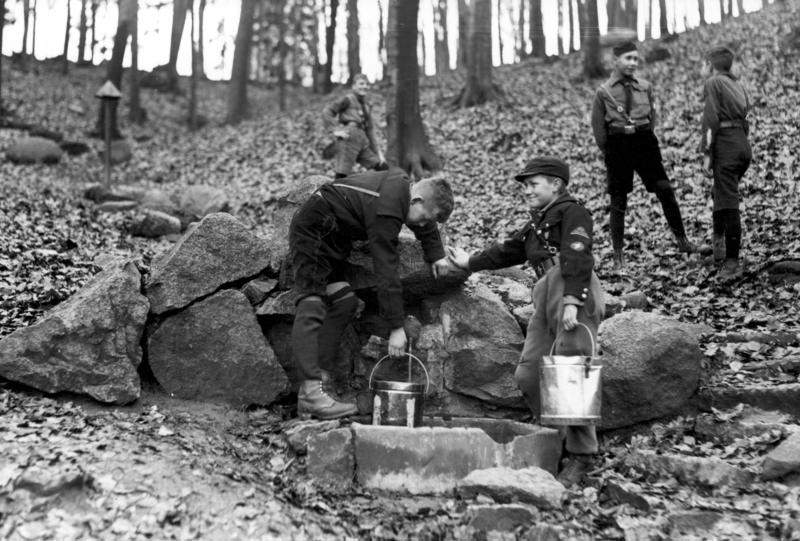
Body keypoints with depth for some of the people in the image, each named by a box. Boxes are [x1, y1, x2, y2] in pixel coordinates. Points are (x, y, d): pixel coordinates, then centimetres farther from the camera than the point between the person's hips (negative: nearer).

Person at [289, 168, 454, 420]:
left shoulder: (403, 184, -1)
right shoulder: (385, 211, -30)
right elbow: (386, 270, -30)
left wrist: (436, 255, 11)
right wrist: (397, 328, -26)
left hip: (333, 236, 10)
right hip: (313, 230, -10)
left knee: (345, 302, -4)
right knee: (312, 307, -20)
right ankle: (311, 392, -30)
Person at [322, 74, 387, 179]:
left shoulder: (366, 105, 24)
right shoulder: (348, 99, 4)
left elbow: (370, 130, 25)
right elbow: (326, 111, -5)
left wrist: (377, 151, 19)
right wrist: (335, 130, -15)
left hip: (362, 141, 7)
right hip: (348, 139, -7)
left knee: (382, 167, 1)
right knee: (341, 175, -13)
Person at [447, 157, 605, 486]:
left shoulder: (572, 212, 0)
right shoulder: (537, 224, 27)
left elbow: (577, 258, -14)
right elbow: (508, 251, 38)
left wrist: (572, 300, -25)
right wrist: (470, 263, 44)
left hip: (577, 297, -9)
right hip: (546, 299, 9)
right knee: (528, 374, 3)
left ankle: (581, 453, -2)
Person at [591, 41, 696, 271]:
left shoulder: (645, 87, 6)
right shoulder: (604, 91, -2)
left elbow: (652, 116, 16)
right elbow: (598, 126, 3)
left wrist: (646, 138, 10)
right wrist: (609, 152, 4)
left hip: (645, 141, 2)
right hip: (617, 145, -2)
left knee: (665, 190, -7)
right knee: (618, 202, 3)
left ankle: (681, 240, 4)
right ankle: (618, 254, 13)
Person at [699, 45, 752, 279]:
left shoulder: (713, 82, -4)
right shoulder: (737, 84, 19)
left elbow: (711, 119, -12)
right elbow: (744, 119, 17)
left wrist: (707, 153, -12)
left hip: (726, 145, -8)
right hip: (744, 145, 8)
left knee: (728, 203, -8)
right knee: (721, 195, 22)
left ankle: (732, 261, -8)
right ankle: (720, 241, 27)